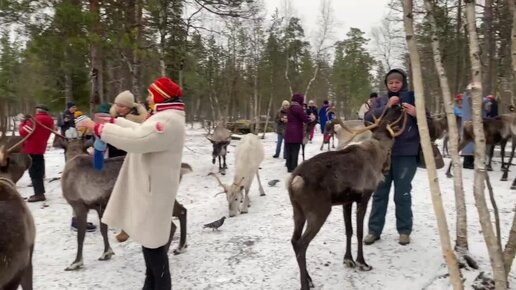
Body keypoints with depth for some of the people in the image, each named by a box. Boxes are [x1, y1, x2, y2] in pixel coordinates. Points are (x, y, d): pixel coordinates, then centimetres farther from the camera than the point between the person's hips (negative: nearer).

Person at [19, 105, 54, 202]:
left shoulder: (34, 120, -17)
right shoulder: (49, 121, 7)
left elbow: (23, 132, -16)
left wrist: (23, 123, 2)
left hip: (32, 150, -8)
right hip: (40, 149, 8)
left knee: (34, 172, -5)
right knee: (38, 171, 16)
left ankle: (39, 194, -7)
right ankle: (40, 192, 22)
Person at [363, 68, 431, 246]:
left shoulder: (414, 99, 3)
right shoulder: (381, 101, 8)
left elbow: (428, 124, 3)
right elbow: (368, 119, -5)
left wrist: (416, 115, -15)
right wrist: (386, 108, -16)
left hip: (406, 154, -2)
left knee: (402, 194, 5)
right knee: (379, 193, 8)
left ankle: (404, 230, 19)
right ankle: (374, 230, 16)